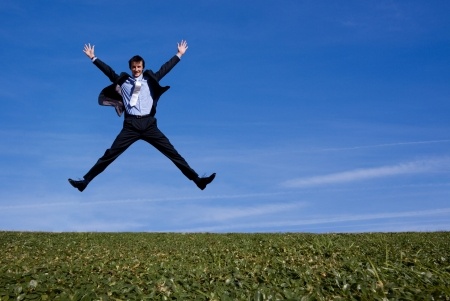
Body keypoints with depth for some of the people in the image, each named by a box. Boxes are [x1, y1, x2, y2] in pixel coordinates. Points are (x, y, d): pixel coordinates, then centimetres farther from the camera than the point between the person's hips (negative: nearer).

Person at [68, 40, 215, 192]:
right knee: (110, 155, -2)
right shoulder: (123, 81, 16)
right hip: (131, 125, 0)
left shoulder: (150, 80, 17)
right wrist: (93, 58, 19)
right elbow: (108, 70, 19)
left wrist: (179, 54, 23)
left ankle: (197, 179, -2)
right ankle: (85, 181, 4)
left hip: (149, 124, 0)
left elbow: (165, 68, 20)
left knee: (173, 153, -3)